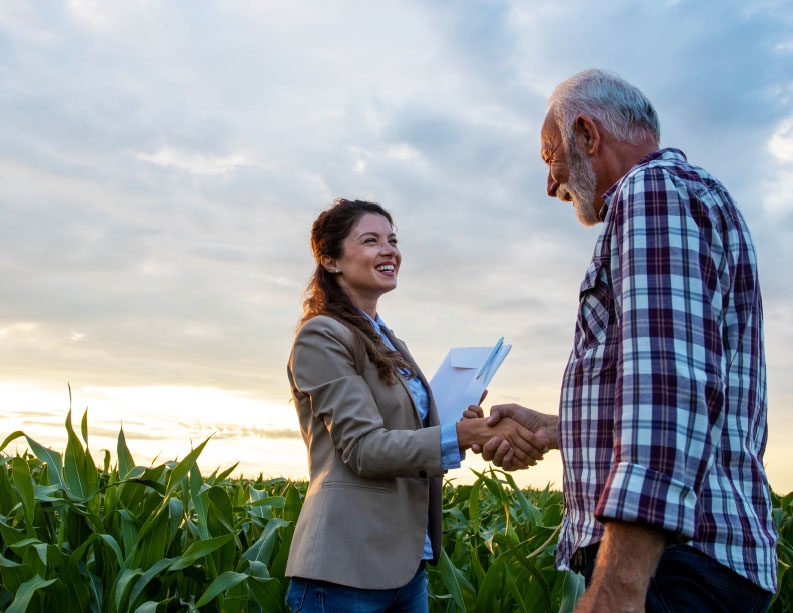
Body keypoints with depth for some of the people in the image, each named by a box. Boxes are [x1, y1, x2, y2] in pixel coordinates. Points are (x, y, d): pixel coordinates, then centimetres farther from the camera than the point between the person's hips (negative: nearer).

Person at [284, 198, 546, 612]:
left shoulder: (389, 344, 16)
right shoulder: (321, 336, -10)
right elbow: (364, 448, -18)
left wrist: (483, 432, 2)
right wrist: (464, 435, -27)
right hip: (347, 567, -8)